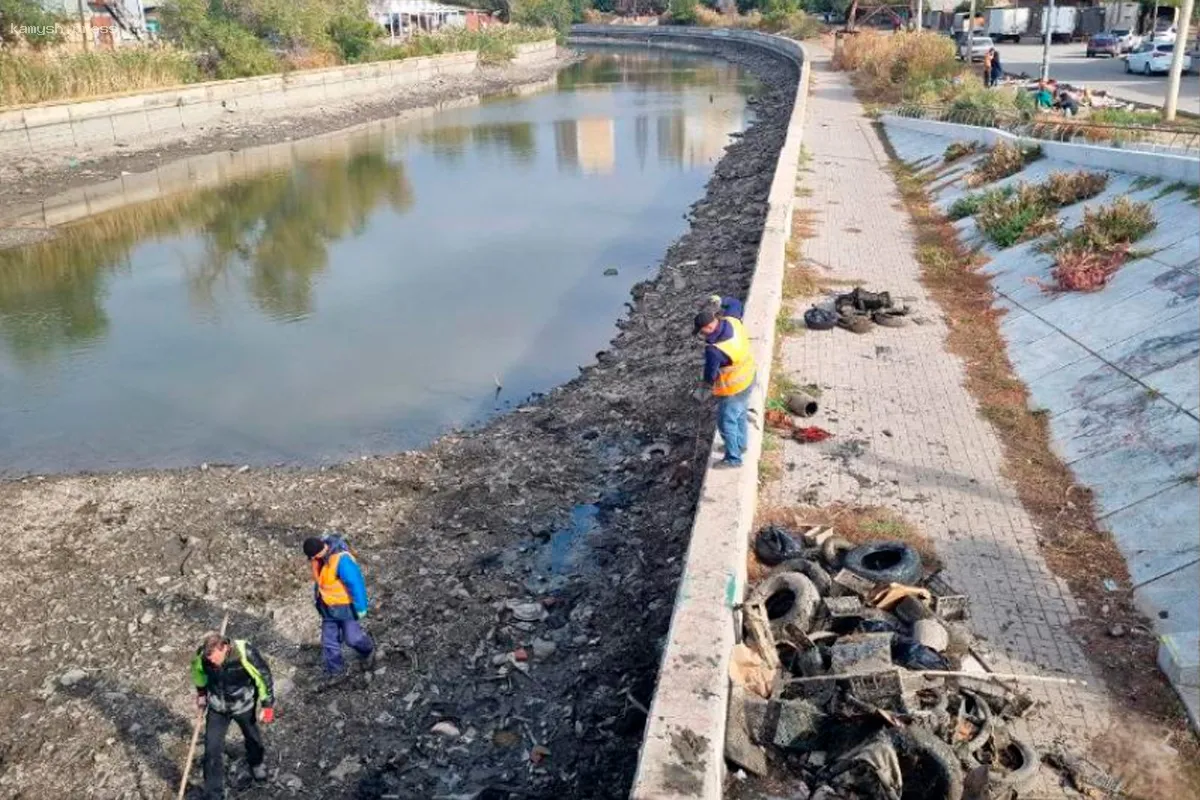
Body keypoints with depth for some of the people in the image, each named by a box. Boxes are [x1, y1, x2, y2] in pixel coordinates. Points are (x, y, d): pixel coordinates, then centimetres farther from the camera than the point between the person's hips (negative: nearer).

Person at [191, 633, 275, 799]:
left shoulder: (245, 654, -36)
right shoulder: (202, 656, -26)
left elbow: (264, 676, -21)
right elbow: (198, 670, 1)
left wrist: (267, 705, -15)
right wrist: (201, 692, 12)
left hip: (243, 705, -1)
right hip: (217, 707, 2)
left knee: (252, 737, 24)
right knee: (212, 749, -1)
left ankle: (256, 763, 56)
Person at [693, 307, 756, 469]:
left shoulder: (714, 350, -38)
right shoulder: (733, 322, -18)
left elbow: (710, 375, -21)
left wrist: (705, 387, -2)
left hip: (733, 389, -8)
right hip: (748, 377, 8)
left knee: (726, 422, 12)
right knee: (740, 413, 29)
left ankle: (733, 458, 26)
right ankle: (740, 444, 50)